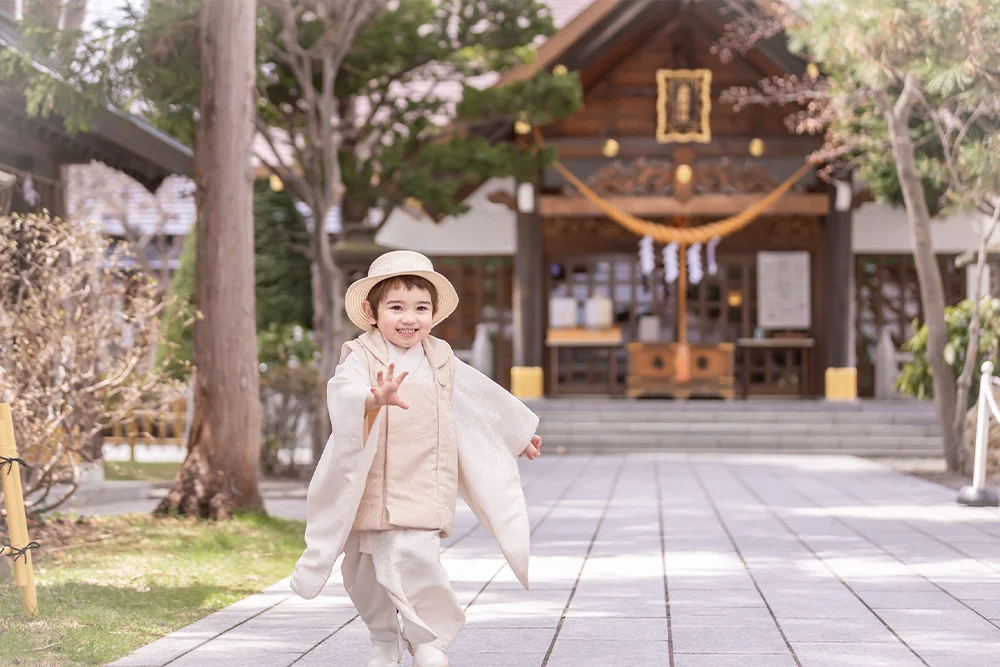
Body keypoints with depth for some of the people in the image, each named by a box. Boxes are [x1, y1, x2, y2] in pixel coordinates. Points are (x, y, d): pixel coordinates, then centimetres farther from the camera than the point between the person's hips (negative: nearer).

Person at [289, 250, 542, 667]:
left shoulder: (441, 362, 5)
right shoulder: (362, 357, -8)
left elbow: (482, 399, 23)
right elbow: (343, 392, -30)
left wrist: (519, 433, 36)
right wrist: (374, 399, -53)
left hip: (421, 489, 0)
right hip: (368, 489, 0)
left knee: (412, 556, -21)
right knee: (365, 577, 11)